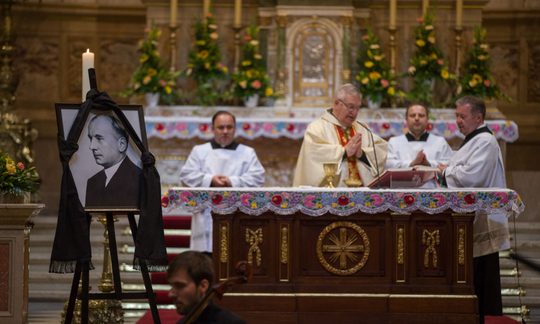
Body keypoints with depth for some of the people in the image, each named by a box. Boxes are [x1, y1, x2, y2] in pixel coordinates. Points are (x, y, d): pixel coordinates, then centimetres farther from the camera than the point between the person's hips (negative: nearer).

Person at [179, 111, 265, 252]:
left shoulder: (248, 153, 14)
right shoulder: (199, 151, 16)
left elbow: (257, 177, 2)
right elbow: (187, 175, 4)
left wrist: (233, 182, -13)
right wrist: (210, 180, -12)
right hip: (207, 216, 0)